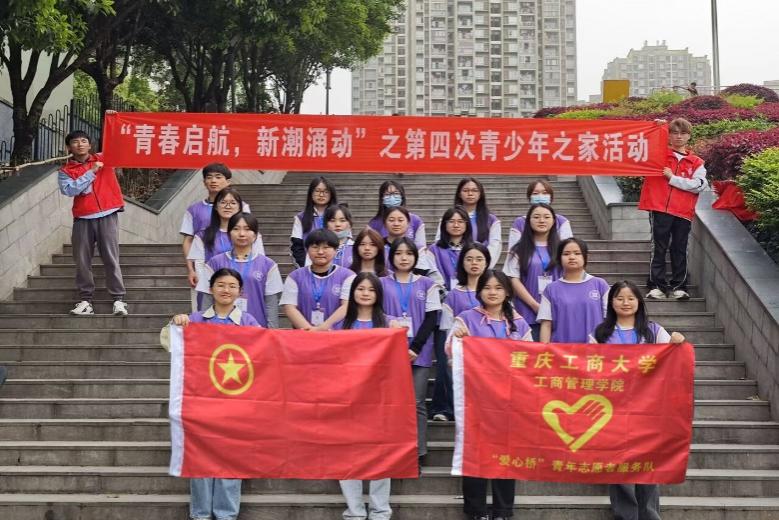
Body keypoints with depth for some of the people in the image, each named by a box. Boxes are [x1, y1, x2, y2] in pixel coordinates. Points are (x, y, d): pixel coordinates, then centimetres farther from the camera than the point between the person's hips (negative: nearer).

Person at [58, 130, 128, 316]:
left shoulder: (104, 159, 10)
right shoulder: (65, 171, 8)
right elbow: (69, 190, -9)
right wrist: (91, 172, -9)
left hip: (107, 216, -1)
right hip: (82, 219, 1)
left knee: (111, 259, -3)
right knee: (82, 261, 1)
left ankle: (118, 299, -3)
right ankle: (85, 300, 6)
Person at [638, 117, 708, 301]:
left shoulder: (696, 163, 12)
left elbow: (699, 185, -2)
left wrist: (673, 178, -6)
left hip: (683, 212, 1)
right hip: (660, 209, -1)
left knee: (680, 250, 5)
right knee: (659, 248, -2)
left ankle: (678, 286, 11)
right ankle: (656, 286, 1)